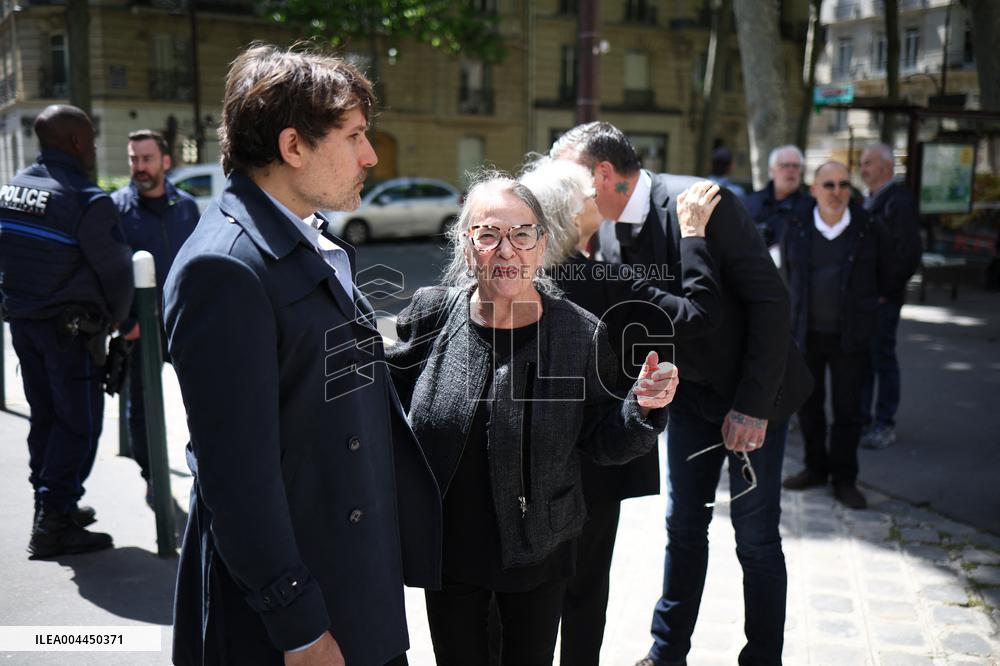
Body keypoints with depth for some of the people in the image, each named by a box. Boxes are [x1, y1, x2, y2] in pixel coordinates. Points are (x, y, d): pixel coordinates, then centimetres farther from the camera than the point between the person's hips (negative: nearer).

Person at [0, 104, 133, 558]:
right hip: (70, 327, -8)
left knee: (45, 416, 18)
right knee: (79, 422, 1)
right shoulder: (85, 200, -18)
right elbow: (115, 267, -13)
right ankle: (54, 523, 2)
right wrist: (117, 317, 4)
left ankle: (52, 505, 30)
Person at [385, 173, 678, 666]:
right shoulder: (431, 315, -11)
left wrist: (642, 408, -22)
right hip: (448, 549, 0)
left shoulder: (581, 333, -12)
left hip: (538, 552, 0)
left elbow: (602, 444, -4)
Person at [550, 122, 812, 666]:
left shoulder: (702, 204, -23)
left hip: (753, 393, -5)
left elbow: (770, 299, -22)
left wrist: (752, 404, -21)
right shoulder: (608, 232, -4)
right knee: (683, 527, 13)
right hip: (689, 393, 5)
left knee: (756, 535, 4)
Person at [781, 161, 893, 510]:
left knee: (848, 409, 4)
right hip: (806, 334, 2)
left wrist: (862, 308, 15)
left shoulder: (870, 230, -1)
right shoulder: (796, 230, 3)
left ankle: (844, 479, 15)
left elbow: (883, 278, 11)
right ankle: (816, 468, 26)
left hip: (850, 337, -2)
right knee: (808, 406, 10)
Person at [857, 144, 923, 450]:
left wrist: (885, 289, -16)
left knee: (882, 358, -1)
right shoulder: (870, 201, 17)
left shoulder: (900, 202, -11)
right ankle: (861, 419, 22)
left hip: (883, 298, -8)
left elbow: (909, 252, -16)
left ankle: (884, 425, 9)